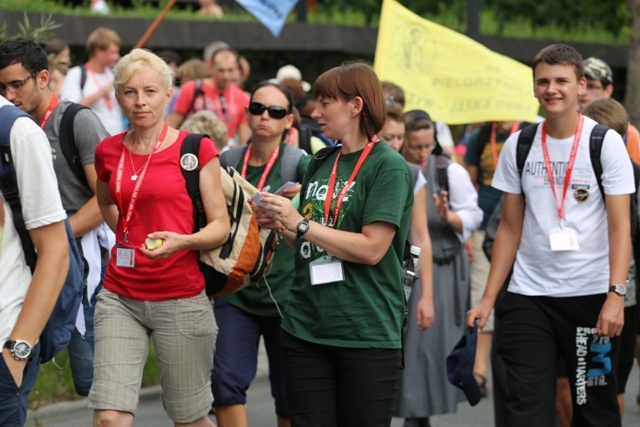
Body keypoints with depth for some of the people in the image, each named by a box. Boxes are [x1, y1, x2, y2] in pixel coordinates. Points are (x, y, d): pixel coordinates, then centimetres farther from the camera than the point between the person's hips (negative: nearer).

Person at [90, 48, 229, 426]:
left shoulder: (196, 149, -4)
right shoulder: (109, 152, 7)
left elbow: (221, 227, -5)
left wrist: (182, 241, -22)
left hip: (181, 299, -3)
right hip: (120, 298, 3)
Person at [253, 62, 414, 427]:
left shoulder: (389, 167, -8)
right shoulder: (321, 165, 11)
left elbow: (371, 248, -16)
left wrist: (300, 224, -13)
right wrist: (280, 227, 2)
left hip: (367, 335, -6)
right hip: (307, 328, 6)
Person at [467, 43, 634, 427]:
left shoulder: (606, 143, -4)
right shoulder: (519, 145, 6)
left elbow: (620, 227, -7)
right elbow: (510, 229, 10)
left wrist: (616, 295, -18)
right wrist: (488, 298, 4)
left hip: (590, 295, -2)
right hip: (528, 295, 3)